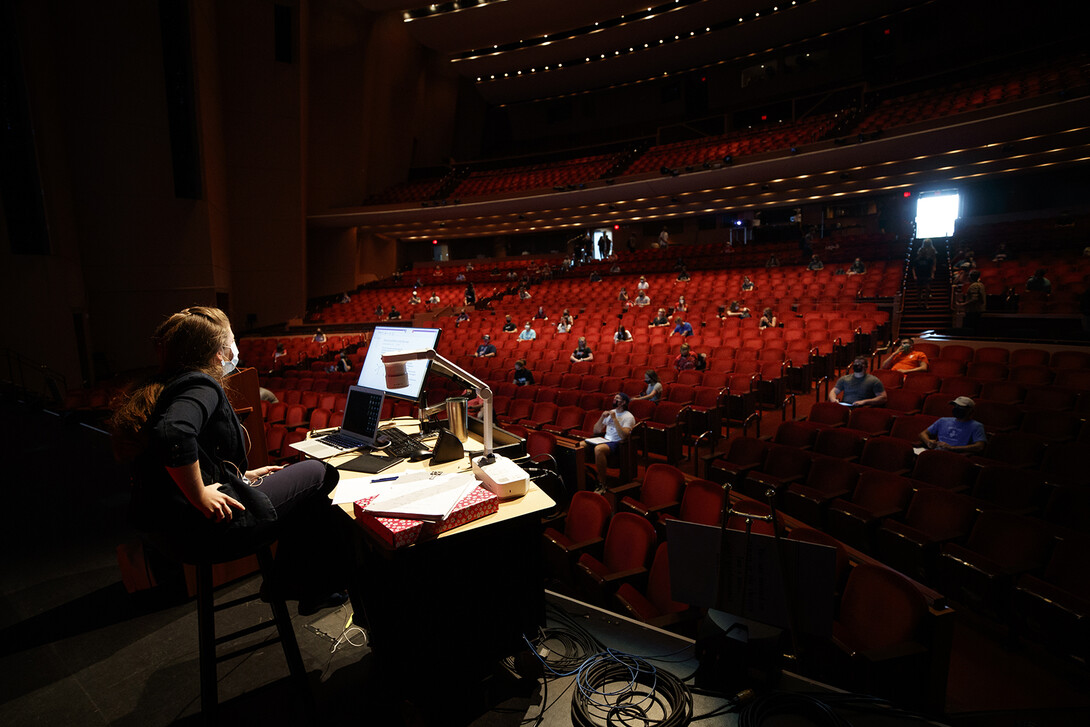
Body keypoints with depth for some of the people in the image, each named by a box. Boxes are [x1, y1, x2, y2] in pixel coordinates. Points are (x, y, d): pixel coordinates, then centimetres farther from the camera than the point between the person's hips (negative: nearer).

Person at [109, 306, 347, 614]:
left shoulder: (158, 386, 14)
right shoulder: (200, 386, -17)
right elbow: (173, 434, -40)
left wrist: (240, 477, 19)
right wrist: (200, 497, -27)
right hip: (201, 530, -10)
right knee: (318, 473, 2)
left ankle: (289, 585, 28)